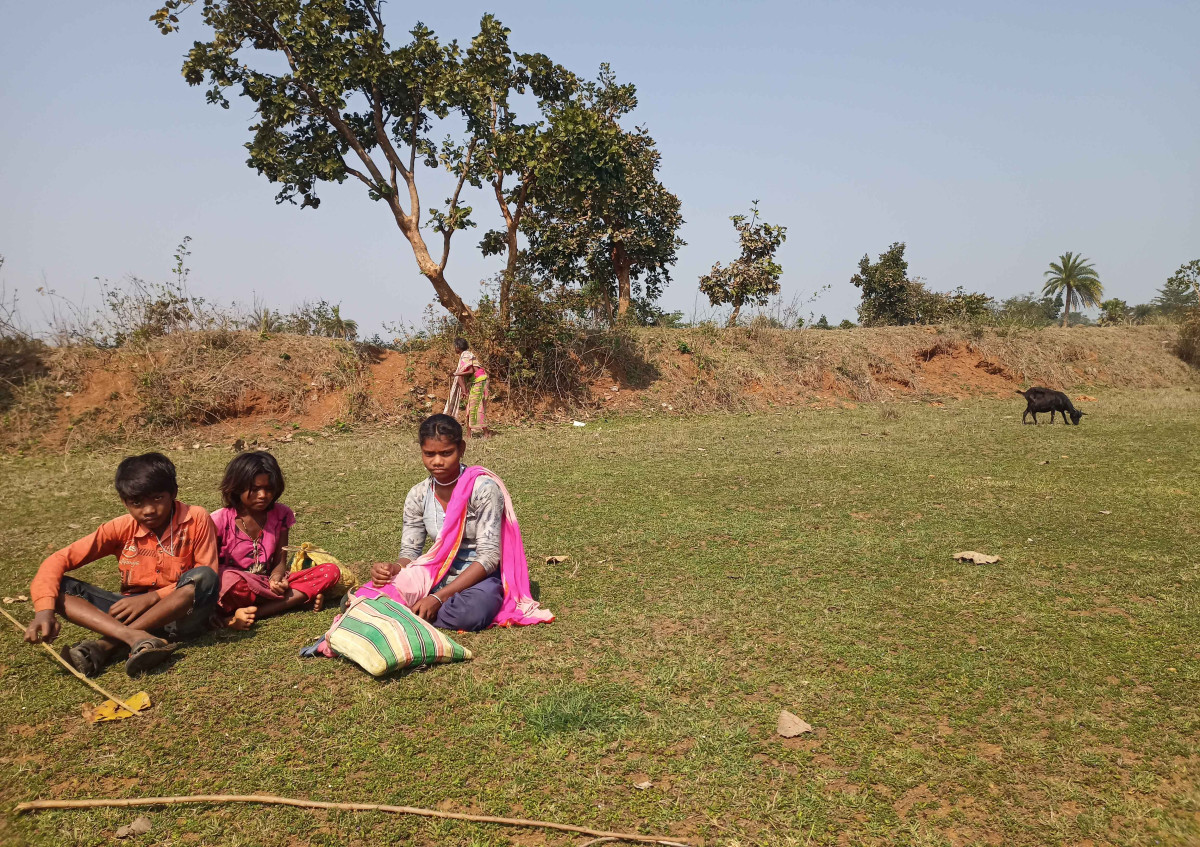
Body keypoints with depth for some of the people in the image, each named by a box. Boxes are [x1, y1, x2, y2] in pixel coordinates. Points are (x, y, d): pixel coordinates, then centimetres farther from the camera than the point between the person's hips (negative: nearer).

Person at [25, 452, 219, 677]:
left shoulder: (196, 519, -10)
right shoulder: (121, 528, -3)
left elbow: (208, 577, -11)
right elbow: (59, 560, -8)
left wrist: (152, 597, -20)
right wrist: (45, 609, -26)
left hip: (180, 613, -3)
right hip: (133, 612, 3)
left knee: (203, 577, -34)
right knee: (59, 587, -14)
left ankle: (106, 644, -29)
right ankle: (136, 638, -39)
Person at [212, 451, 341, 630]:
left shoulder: (280, 515, 5)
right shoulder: (221, 520, -6)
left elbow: (280, 561, 5)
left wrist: (276, 579, -20)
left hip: (267, 584, 5)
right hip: (238, 589, -5)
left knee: (331, 572, -16)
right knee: (230, 580, -41)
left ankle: (251, 613, -26)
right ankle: (299, 597, -20)